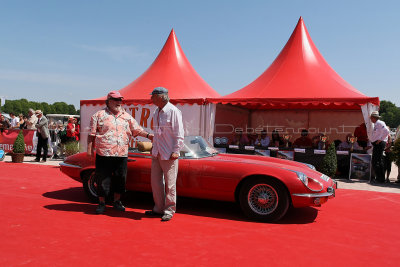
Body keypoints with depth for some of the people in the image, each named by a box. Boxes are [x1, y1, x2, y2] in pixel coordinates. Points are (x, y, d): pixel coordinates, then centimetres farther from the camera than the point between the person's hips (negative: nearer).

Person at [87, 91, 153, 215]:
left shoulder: (127, 116, 14)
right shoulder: (99, 115, 4)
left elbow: (137, 129, 12)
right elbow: (91, 134, 3)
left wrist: (148, 135, -4)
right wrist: (90, 149, -2)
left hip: (122, 154, 3)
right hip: (104, 153, -3)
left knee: (120, 178, 9)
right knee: (102, 179, 3)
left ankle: (117, 201, 26)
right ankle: (101, 203, 18)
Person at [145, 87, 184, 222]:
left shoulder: (173, 111, -12)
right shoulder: (157, 112, 13)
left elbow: (179, 133, -12)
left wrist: (176, 151, -15)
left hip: (169, 154, -8)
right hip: (156, 153, 8)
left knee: (169, 184, 1)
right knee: (156, 182, 12)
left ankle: (169, 210, 13)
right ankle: (159, 208, 25)